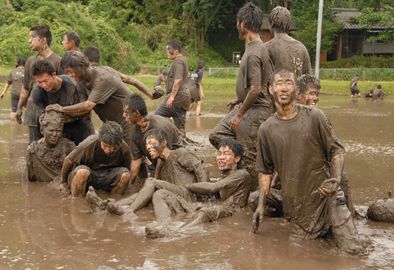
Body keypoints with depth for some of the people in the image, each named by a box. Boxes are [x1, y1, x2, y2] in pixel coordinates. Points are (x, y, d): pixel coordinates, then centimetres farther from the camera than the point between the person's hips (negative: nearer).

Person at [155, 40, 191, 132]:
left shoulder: (178, 61, -8)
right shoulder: (182, 60, 24)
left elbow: (178, 80, -19)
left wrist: (172, 96, -23)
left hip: (177, 96, -10)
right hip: (184, 96, 10)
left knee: (157, 116, -11)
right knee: (180, 124, 8)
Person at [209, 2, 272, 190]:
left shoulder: (254, 53, -22)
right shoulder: (255, 47, 10)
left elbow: (255, 89, -26)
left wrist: (240, 114, -19)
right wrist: (238, 100, 24)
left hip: (256, 111, -10)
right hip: (246, 106, 10)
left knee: (249, 156, -1)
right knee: (217, 135, 13)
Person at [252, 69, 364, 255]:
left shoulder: (314, 117, -6)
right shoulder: (266, 129, 0)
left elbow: (336, 150, -2)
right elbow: (265, 170, 8)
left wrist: (336, 179, -19)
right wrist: (261, 204, -1)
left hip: (325, 193, -2)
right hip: (294, 201, 2)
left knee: (352, 248, -4)